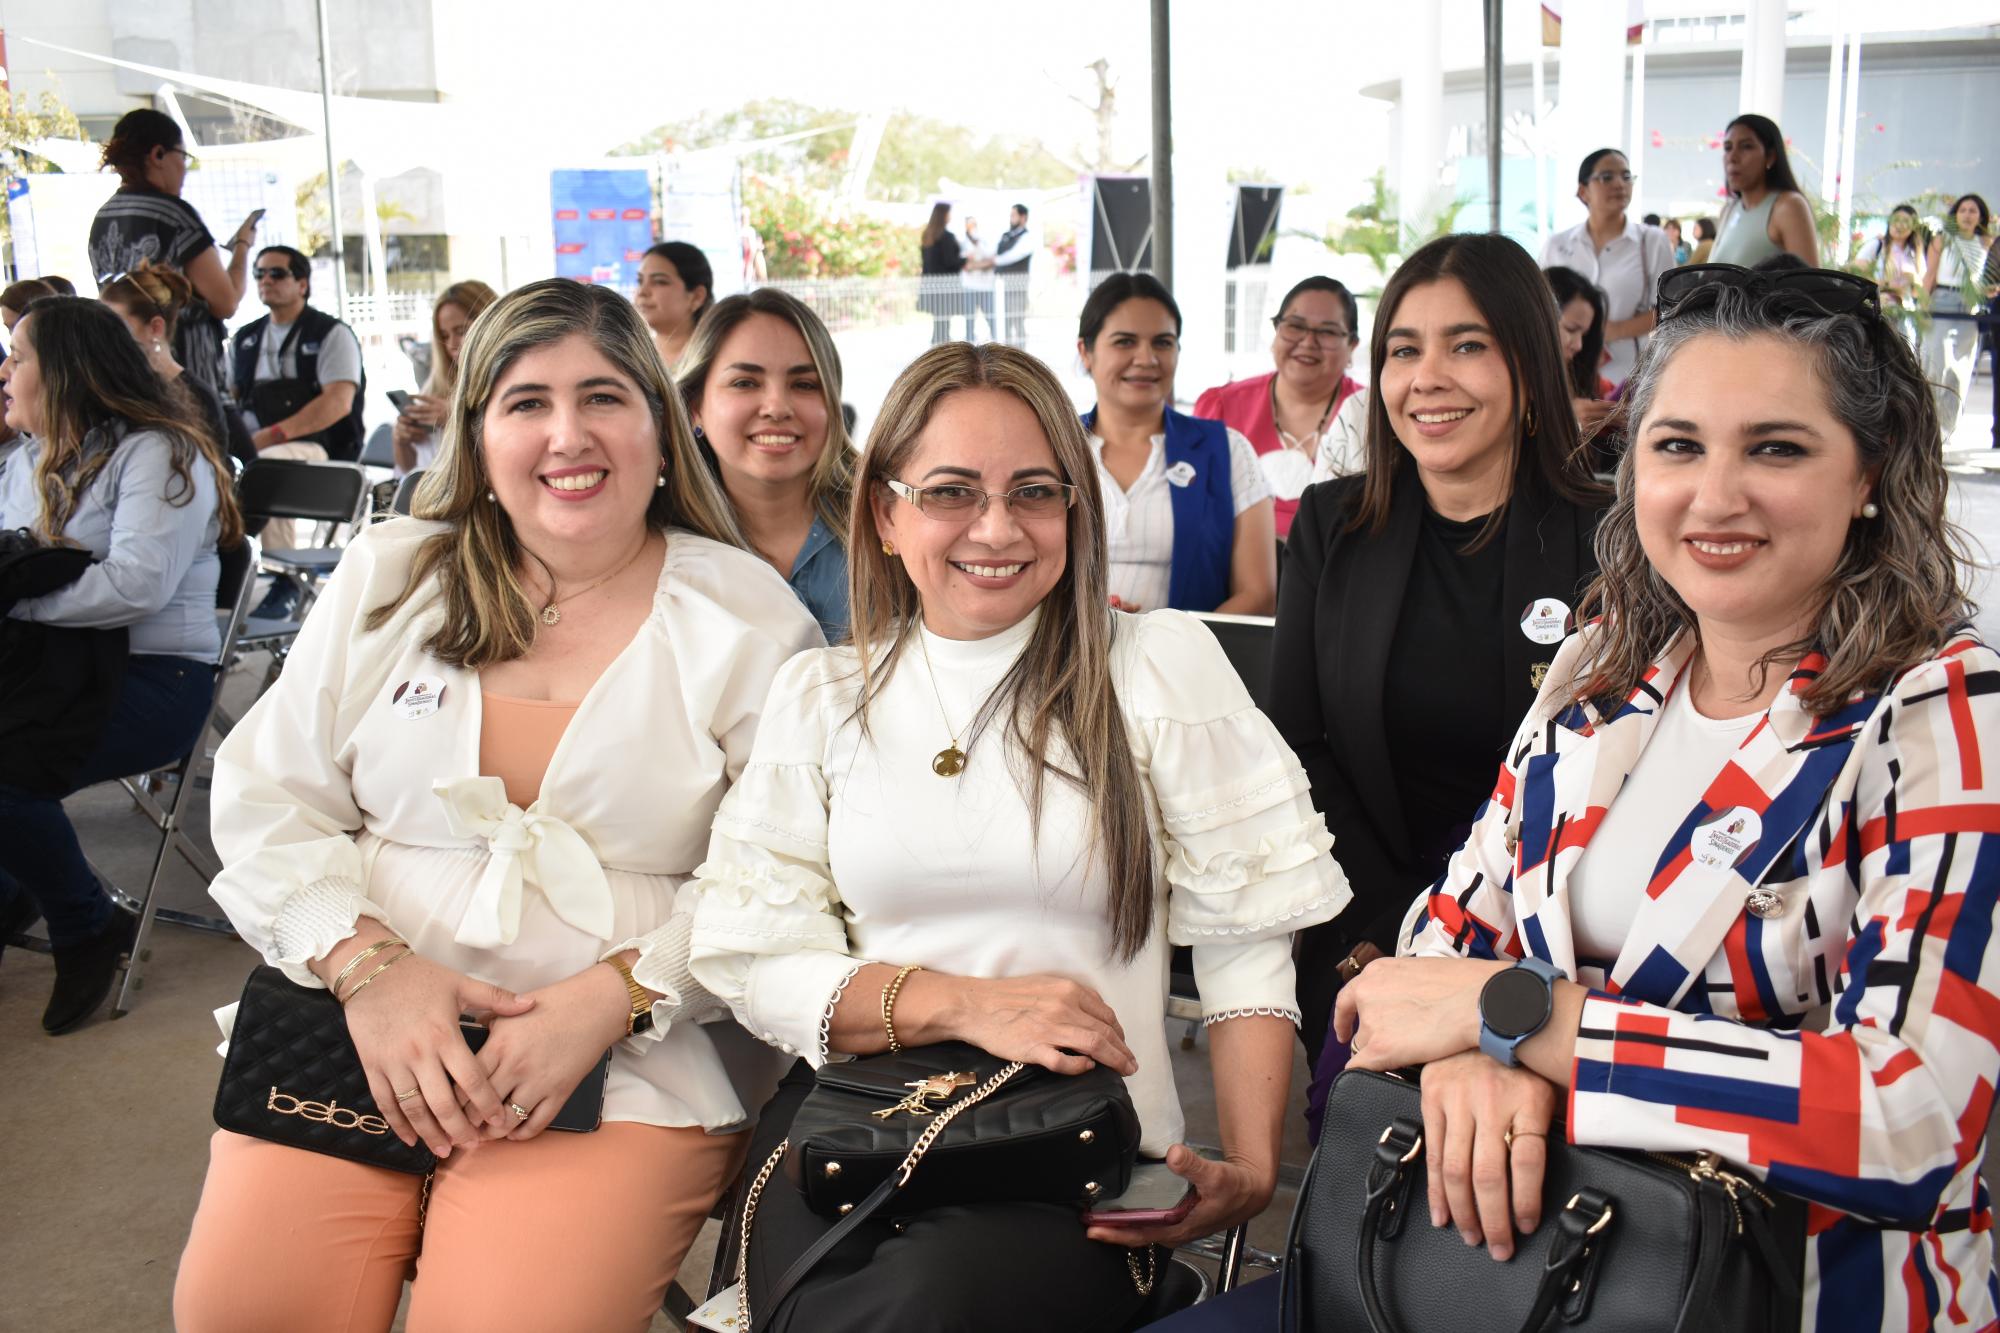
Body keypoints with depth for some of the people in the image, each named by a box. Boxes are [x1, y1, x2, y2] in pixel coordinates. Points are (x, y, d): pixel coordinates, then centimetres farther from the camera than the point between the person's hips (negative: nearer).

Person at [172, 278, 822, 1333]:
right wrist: (368, 965, -7)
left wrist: (613, 998, -16)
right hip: (355, 1030, 3)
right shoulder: (387, 576, 11)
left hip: (628, 1066, -2)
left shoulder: (750, 619, 1)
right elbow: (266, 799, 9)